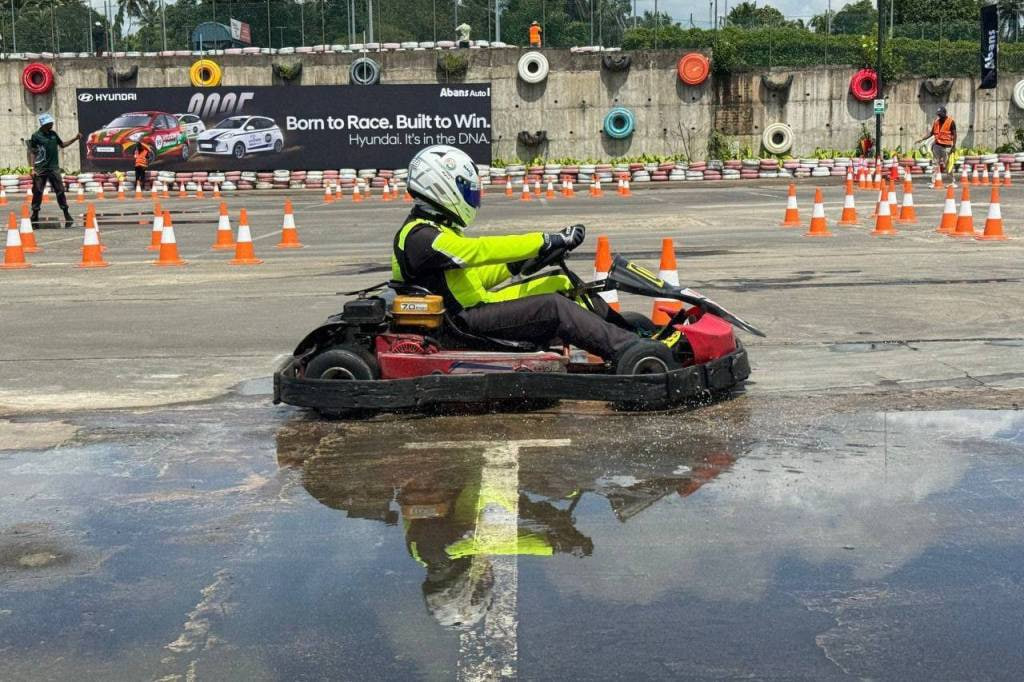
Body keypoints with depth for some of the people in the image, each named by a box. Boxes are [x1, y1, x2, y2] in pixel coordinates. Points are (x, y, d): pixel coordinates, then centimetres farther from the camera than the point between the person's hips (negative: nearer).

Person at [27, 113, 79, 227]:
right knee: (37, 192, 0)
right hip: (40, 169, -4)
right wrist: (32, 168, -10)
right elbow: (32, 153, -3)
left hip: (54, 168, 4)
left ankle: (66, 214, 2)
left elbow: (62, 145, 25)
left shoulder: (53, 134, 11)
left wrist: (75, 138, 16)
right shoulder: (36, 136, -4)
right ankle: (35, 215, 10)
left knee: (60, 191, -1)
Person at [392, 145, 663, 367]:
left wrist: (516, 266, 8)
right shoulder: (421, 236, -16)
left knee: (562, 285, 4)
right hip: (465, 323, -10)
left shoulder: (434, 229, 18)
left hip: (474, 306, 10)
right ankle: (630, 350, -21)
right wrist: (548, 242, -22)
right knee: (554, 308, -21)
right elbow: (480, 250, -24)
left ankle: (629, 329, 2)